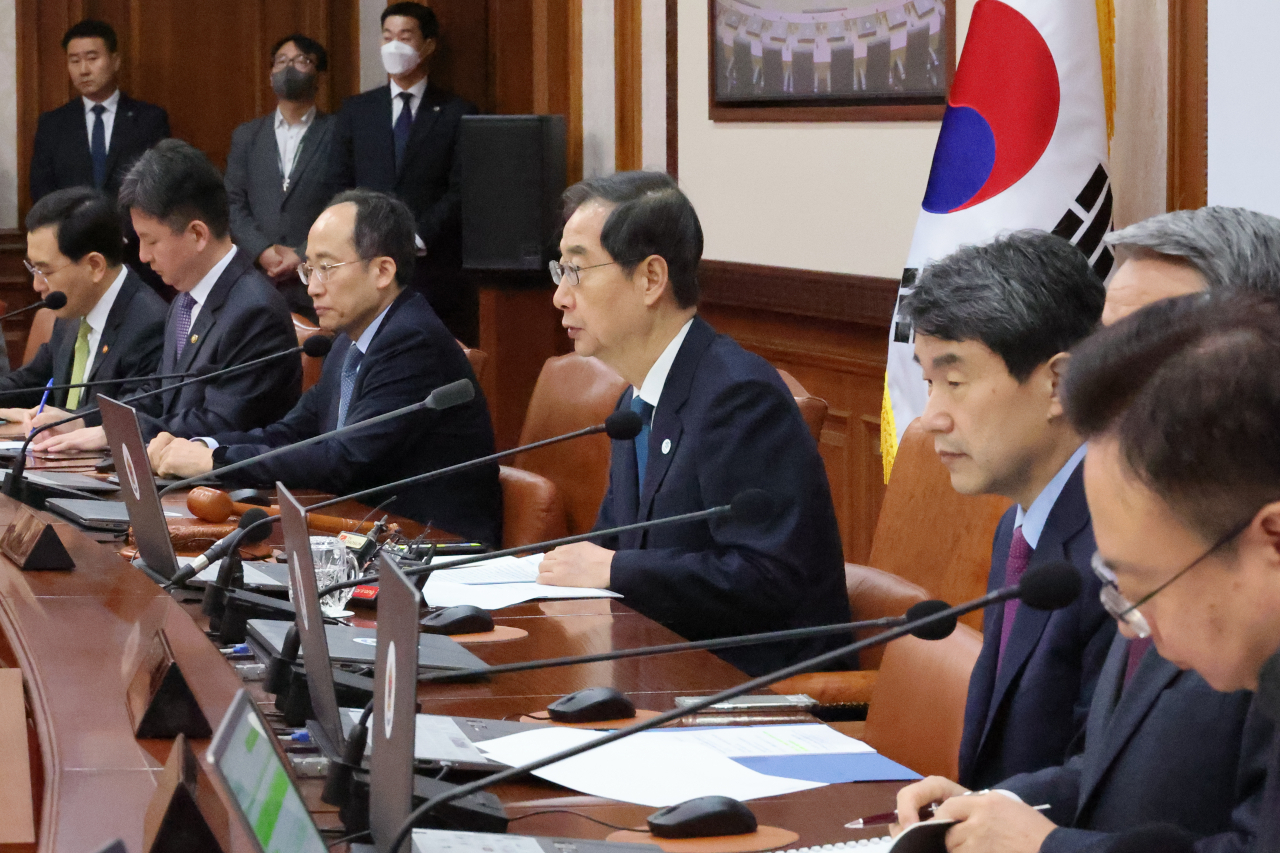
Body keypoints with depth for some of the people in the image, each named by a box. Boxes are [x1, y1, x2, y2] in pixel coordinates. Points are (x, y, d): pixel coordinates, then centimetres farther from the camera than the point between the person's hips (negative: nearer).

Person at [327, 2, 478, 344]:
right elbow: (340, 185, 11)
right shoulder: (356, 110, 14)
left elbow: (460, 191, -2)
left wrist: (418, 238, -12)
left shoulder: (457, 114, 5)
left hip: (437, 268, -2)